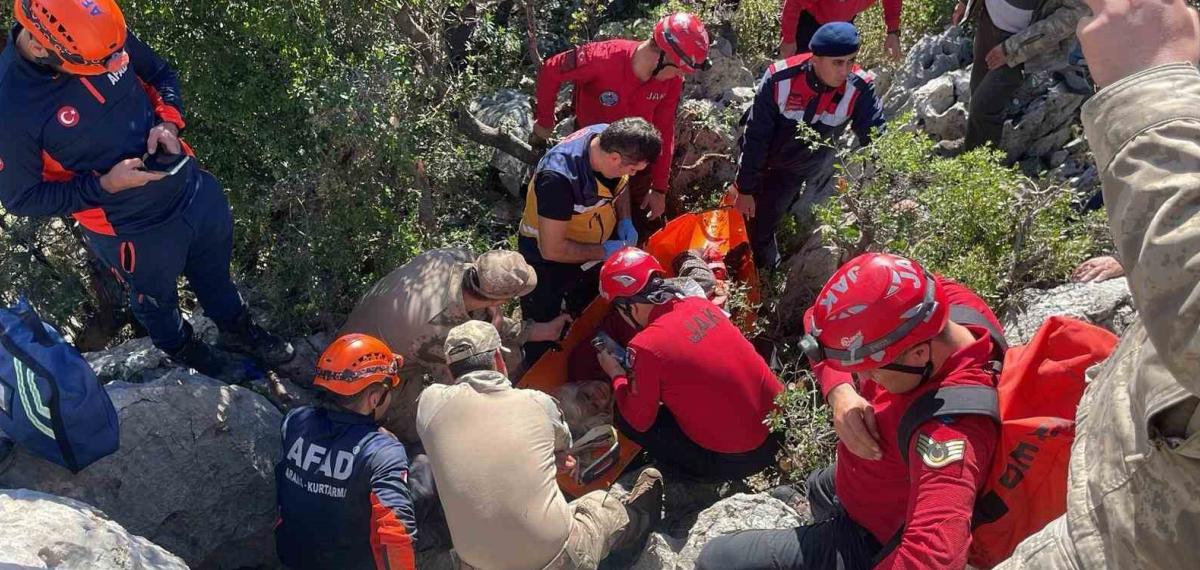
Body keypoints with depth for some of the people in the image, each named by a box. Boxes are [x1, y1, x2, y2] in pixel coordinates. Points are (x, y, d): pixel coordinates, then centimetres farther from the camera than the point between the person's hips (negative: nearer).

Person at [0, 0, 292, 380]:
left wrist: (168, 122, -16)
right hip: (133, 230, -4)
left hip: (193, 187, 4)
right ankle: (184, 350, 57)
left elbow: (161, 74, 3)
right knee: (157, 300, 25)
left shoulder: (108, 35, -18)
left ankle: (238, 331, 58)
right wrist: (104, 185, -26)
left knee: (216, 269, 29)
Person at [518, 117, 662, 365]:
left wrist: (625, 220, -9)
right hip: (549, 260, -7)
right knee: (543, 336, 13)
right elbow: (552, 250, -34)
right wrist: (605, 251, -26)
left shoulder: (611, 138, -20)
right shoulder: (559, 177, -42)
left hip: (593, 247, 7)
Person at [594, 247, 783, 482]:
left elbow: (639, 421, -4)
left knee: (624, 416, 6)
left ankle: (706, 471, 7)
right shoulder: (700, 303, 1)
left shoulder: (645, 347, -18)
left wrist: (617, 376, 11)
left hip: (734, 460, -7)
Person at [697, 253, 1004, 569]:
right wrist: (841, 393, -28)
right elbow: (832, 337, -10)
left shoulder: (948, 433, -45)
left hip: (873, 544, -7)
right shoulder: (927, 298, -24)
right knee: (819, 488, 40)